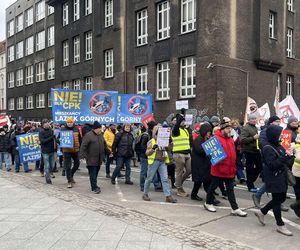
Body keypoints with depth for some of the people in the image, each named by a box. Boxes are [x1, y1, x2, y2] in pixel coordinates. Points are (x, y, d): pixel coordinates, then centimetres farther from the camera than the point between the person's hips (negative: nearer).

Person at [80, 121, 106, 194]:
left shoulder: (101, 135, 12)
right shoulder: (88, 135, -11)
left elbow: (104, 145, 24)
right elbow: (83, 146, -15)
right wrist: (83, 155, -21)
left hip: (99, 160, 7)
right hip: (91, 159, -7)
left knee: (96, 173, 14)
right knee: (93, 174, -4)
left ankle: (94, 186, 25)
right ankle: (94, 188, -1)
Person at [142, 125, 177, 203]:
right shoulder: (151, 142, -2)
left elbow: (168, 150, 18)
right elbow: (147, 153, -7)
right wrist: (153, 148, -25)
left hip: (163, 162, 4)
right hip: (154, 161, -4)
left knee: (165, 179, -3)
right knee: (149, 178, 5)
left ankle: (168, 196, -3)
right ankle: (145, 194, 21)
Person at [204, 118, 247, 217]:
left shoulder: (230, 139, 9)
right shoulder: (216, 138, -14)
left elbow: (233, 154, 14)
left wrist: (234, 167, 14)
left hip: (230, 170, 7)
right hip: (218, 170, -7)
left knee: (230, 189, 9)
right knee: (213, 186, 11)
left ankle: (235, 209, 13)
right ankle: (208, 203, 29)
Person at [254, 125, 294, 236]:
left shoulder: (278, 146, 7)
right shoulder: (268, 148, -18)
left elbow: (285, 162, 18)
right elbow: (272, 164, -25)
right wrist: (286, 156, -30)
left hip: (281, 177, 9)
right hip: (274, 179, -9)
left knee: (281, 198, 17)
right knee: (277, 200, 3)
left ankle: (261, 212, 32)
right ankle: (280, 225, 17)